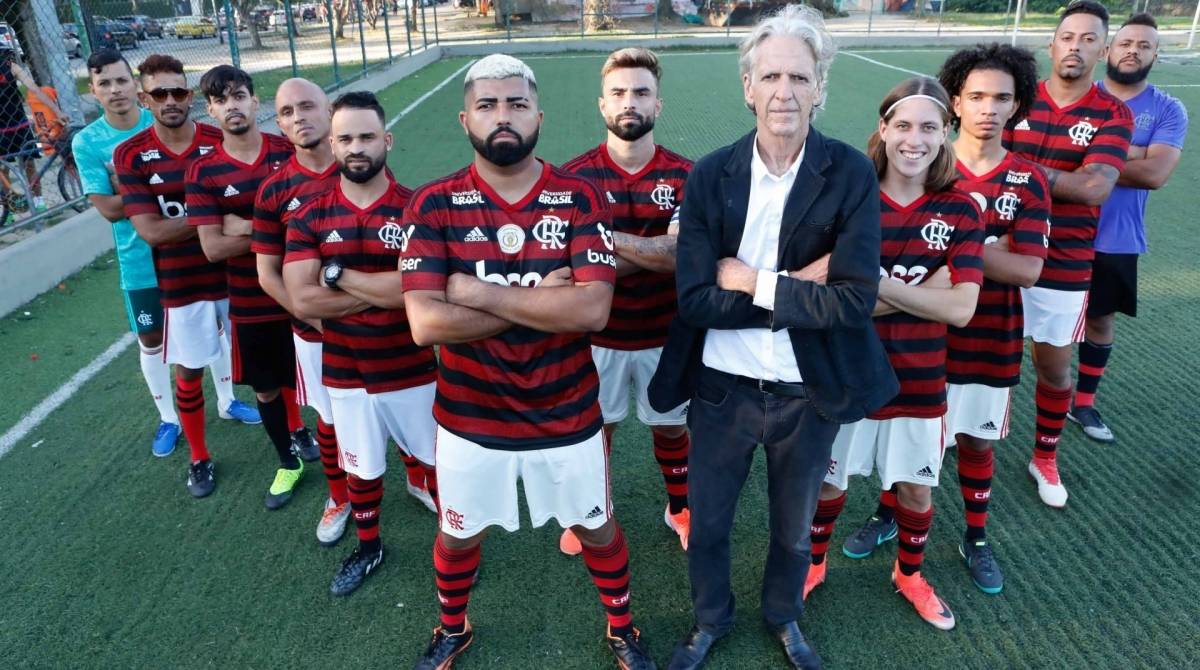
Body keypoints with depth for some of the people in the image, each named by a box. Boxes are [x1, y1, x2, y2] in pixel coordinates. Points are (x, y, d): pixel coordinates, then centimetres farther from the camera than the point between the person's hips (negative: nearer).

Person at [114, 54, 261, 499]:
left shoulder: (220, 142, -6)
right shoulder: (131, 156, -8)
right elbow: (149, 230, -15)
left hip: (233, 272, 1)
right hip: (182, 283, 0)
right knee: (188, 370, 10)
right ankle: (199, 458, 27)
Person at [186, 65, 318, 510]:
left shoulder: (291, 152, -6)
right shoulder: (203, 172, -6)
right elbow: (212, 247, -13)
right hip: (251, 304, 1)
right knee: (266, 389, 14)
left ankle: (307, 437, 39)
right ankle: (289, 461, 36)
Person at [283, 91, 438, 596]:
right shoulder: (309, 216, -5)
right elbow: (302, 301, -15)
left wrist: (338, 274, -16)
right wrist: (384, 290, -19)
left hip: (413, 371, -2)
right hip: (345, 375, 2)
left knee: (436, 459, 17)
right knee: (361, 468, 21)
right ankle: (368, 547, 45)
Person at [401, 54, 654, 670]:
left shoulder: (581, 198, -11)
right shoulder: (433, 205, -10)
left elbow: (592, 309, -24)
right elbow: (425, 323, -21)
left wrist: (480, 292, -22)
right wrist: (541, 298, -21)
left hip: (566, 416, 0)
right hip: (470, 419, 1)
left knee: (597, 528, 20)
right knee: (459, 534, 23)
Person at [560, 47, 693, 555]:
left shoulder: (683, 175, -7)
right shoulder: (576, 176, -9)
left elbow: (680, 256, -20)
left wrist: (608, 236, -24)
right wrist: (652, 252, -21)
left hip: (665, 333, 1)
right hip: (599, 334, 0)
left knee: (671, 427, 18)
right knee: (594, 428, 17)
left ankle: (680, 508, 43)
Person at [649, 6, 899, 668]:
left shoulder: (852, 175, -11)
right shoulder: (710, 175, -9)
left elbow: (855, 298, -19)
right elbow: (695, 299, -16)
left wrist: (751, 281, -20)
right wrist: (797, 289, -22)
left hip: (810, 392, 0)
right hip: (722, 388, 1)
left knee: (794, 529, 22)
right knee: (706, 522, 19)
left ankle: (783, 617, 53)